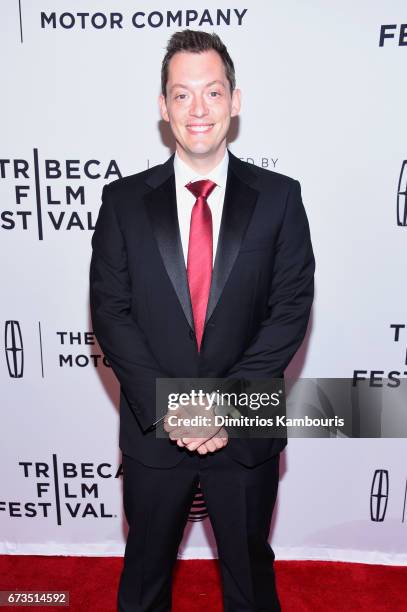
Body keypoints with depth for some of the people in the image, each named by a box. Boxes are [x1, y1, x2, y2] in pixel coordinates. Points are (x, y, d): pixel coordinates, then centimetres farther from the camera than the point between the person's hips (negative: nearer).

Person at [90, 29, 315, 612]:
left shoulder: (279, 197, -5)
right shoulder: (124, 200, -3)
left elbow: (292, 307, -8)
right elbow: (110, 310, -6)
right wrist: (164, 405, -16)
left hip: (247, 430, 0)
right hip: (153, 427, 1)